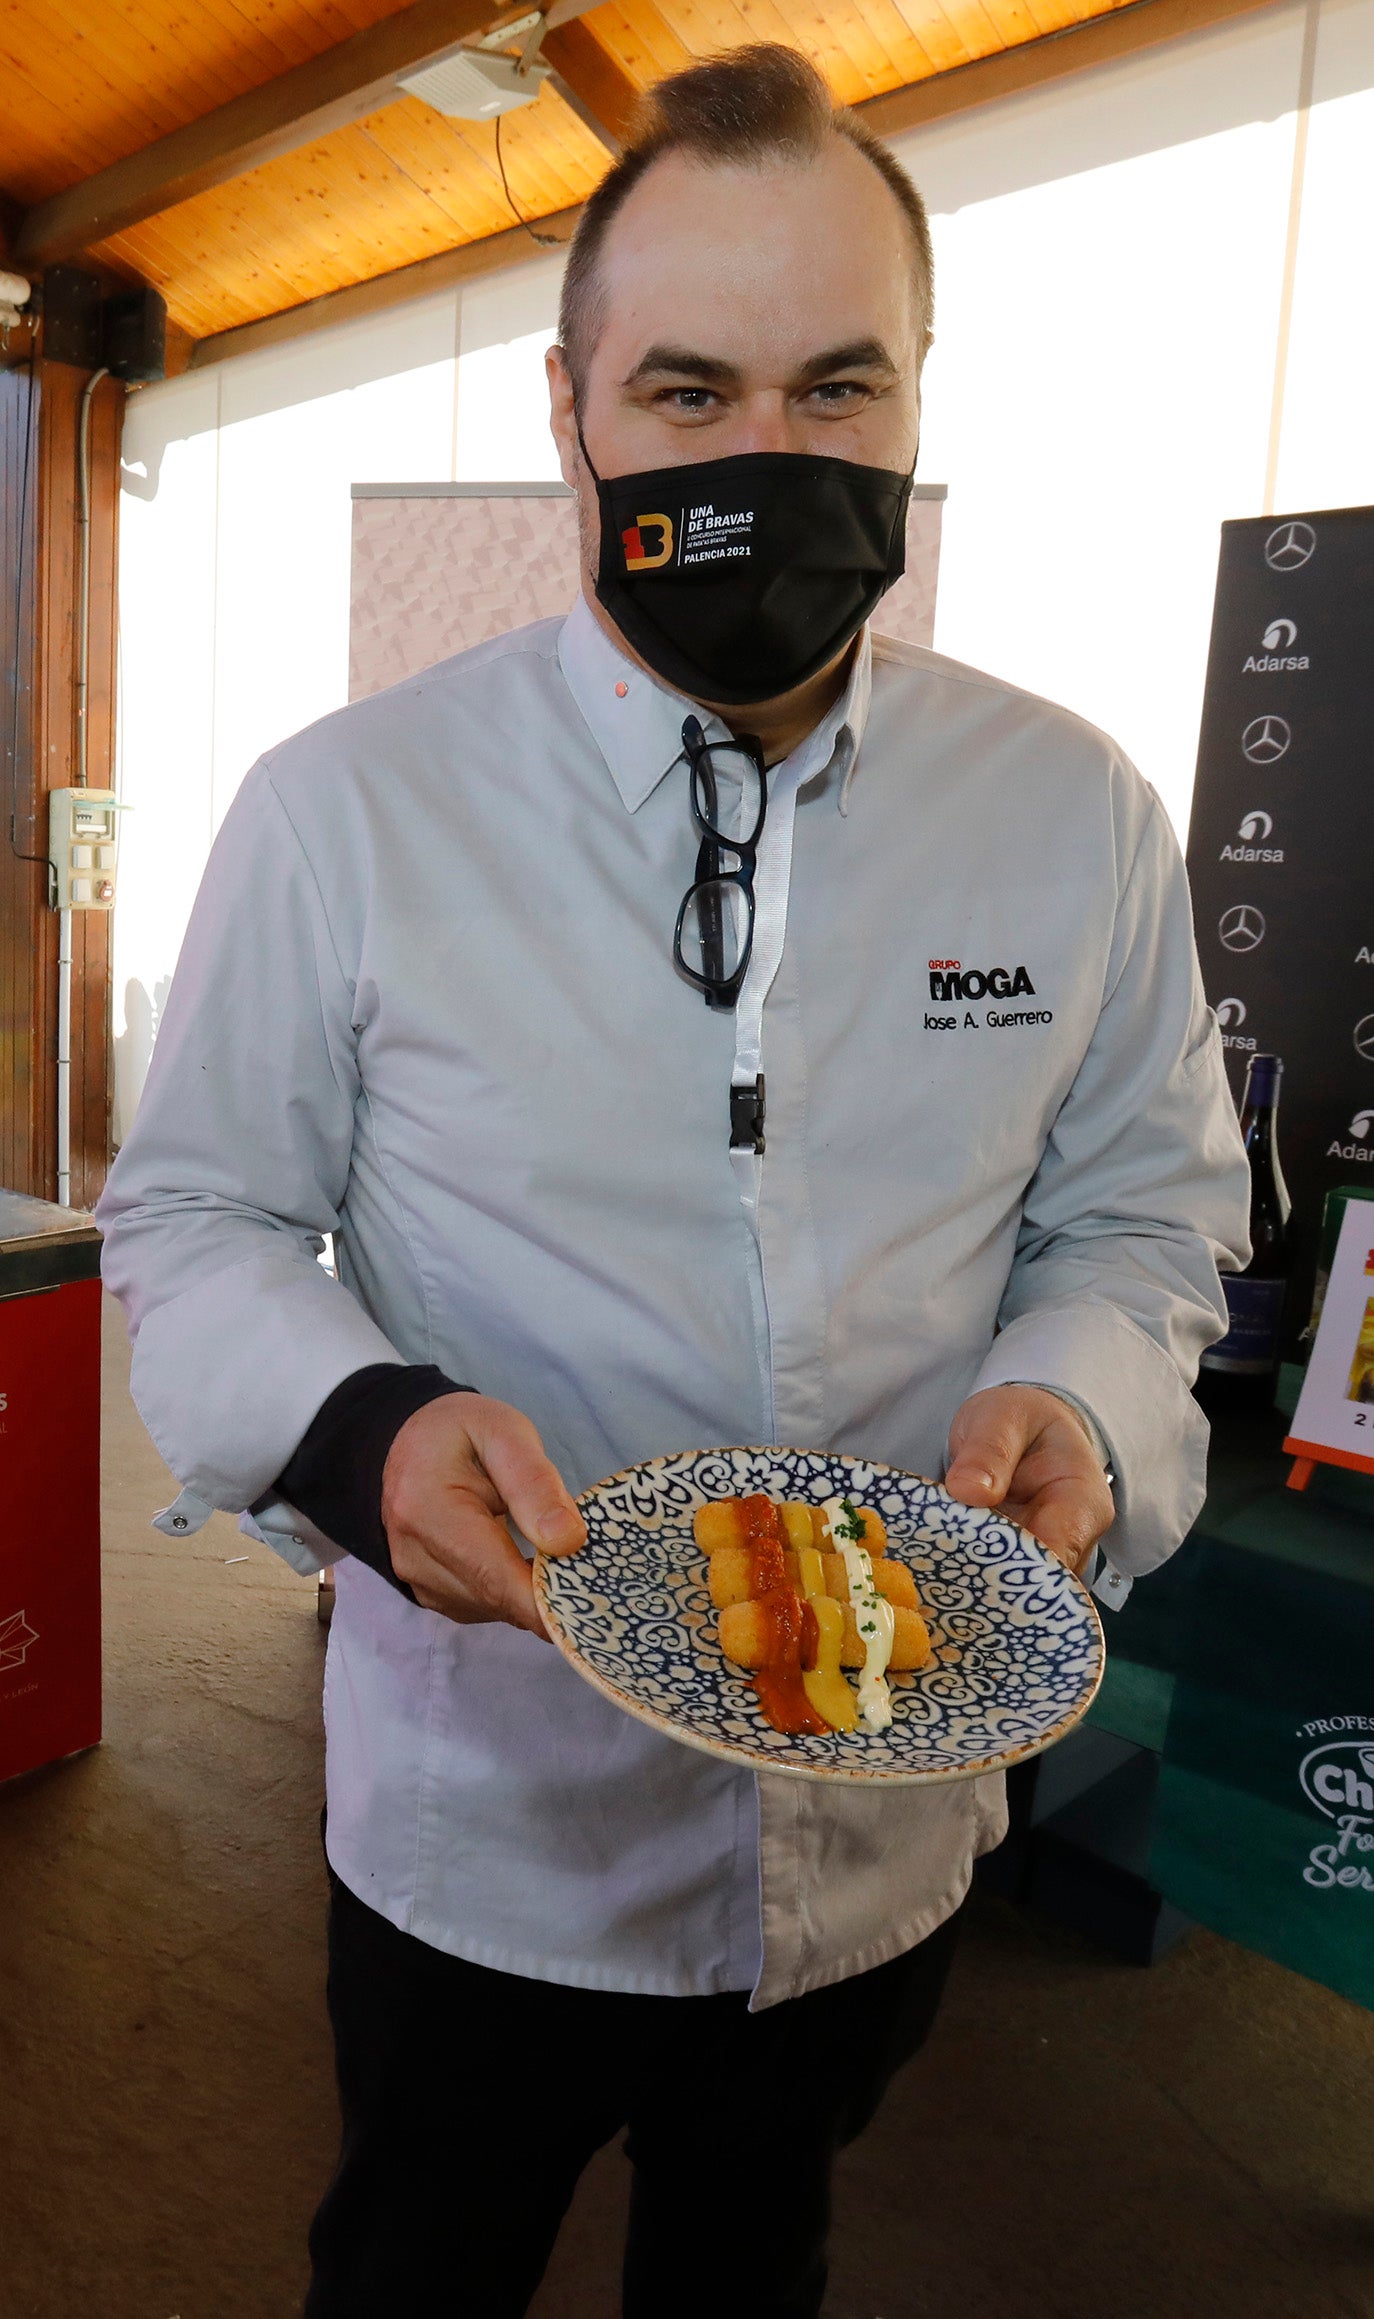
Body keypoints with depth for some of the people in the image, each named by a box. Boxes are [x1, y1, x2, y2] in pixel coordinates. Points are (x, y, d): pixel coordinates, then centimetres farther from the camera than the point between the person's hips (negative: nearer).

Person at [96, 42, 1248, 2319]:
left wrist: (1078, 1399, -19)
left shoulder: (1079, 813, -6)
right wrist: (359, 1424, -26)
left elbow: (1145, 1207, 2)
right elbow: (193, 1215, -6)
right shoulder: (344, 807, -14)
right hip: (485, 1815, -1)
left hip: (892, 1826, 3)